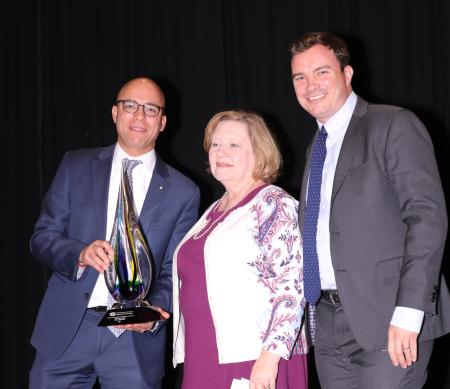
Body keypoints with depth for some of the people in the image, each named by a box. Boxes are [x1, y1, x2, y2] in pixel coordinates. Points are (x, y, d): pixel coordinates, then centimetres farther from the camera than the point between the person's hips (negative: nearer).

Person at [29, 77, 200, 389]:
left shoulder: (183, 192, 4)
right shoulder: (76, 166, 7)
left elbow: (174, 271, 3)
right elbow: (43, 237, 5)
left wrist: (154, 311, -16)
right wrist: (81, 254, -15)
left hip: (136, 336, -1)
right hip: (66, 328, 1)